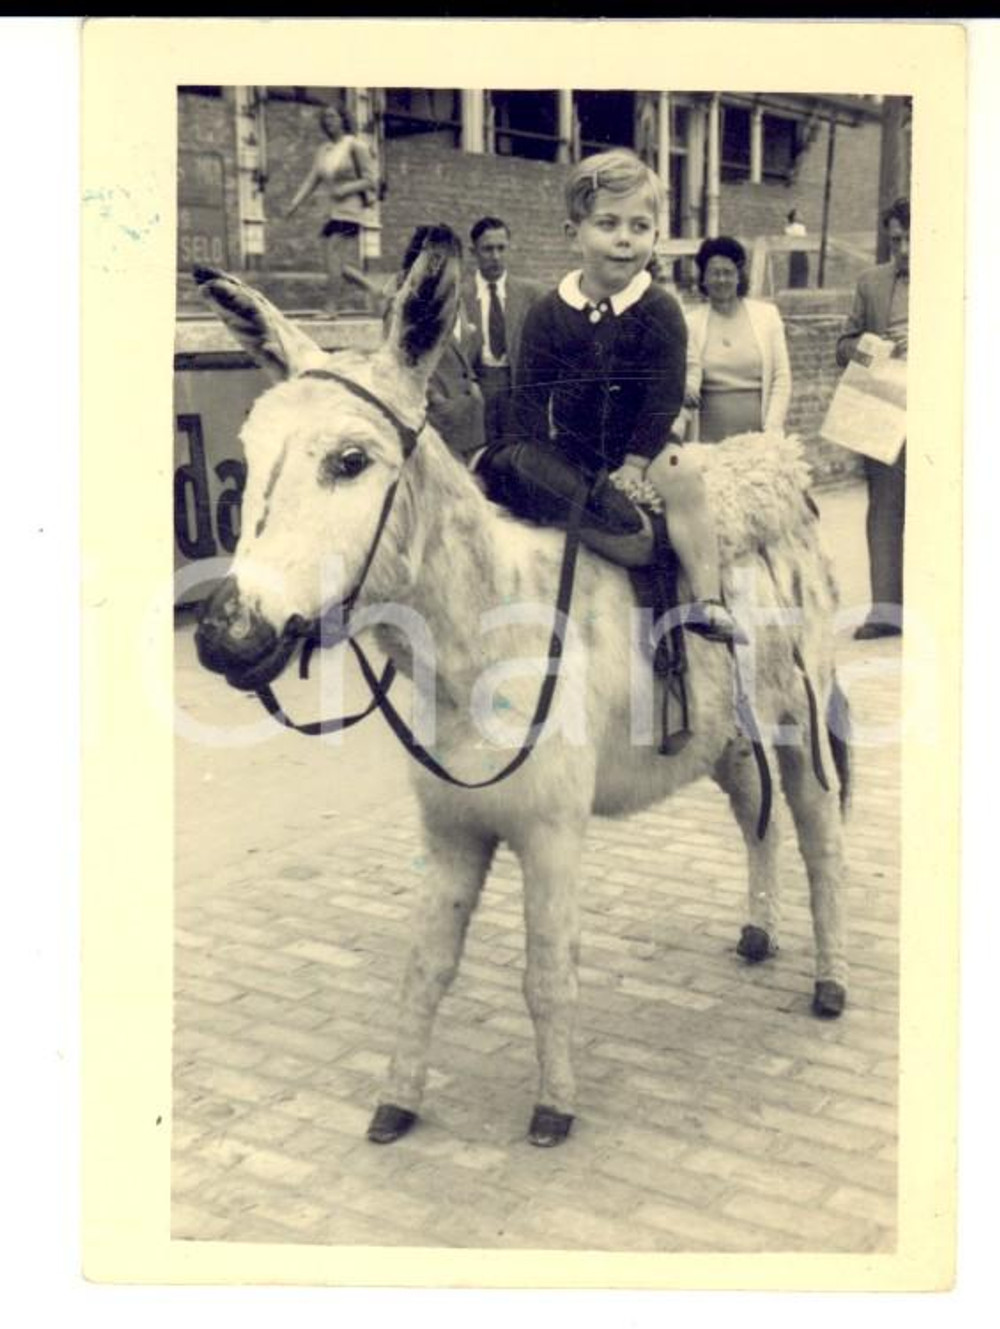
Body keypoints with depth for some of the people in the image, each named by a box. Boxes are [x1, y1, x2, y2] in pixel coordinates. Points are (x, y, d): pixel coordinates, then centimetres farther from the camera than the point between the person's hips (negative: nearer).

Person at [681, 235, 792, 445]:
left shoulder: (767, 315, 8)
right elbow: (690, 376, 5)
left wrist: (771, 431, -4)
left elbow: (782, 378, 6)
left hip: (757, 434, 0)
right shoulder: (691, 321, 6)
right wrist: (688, 390, -19)